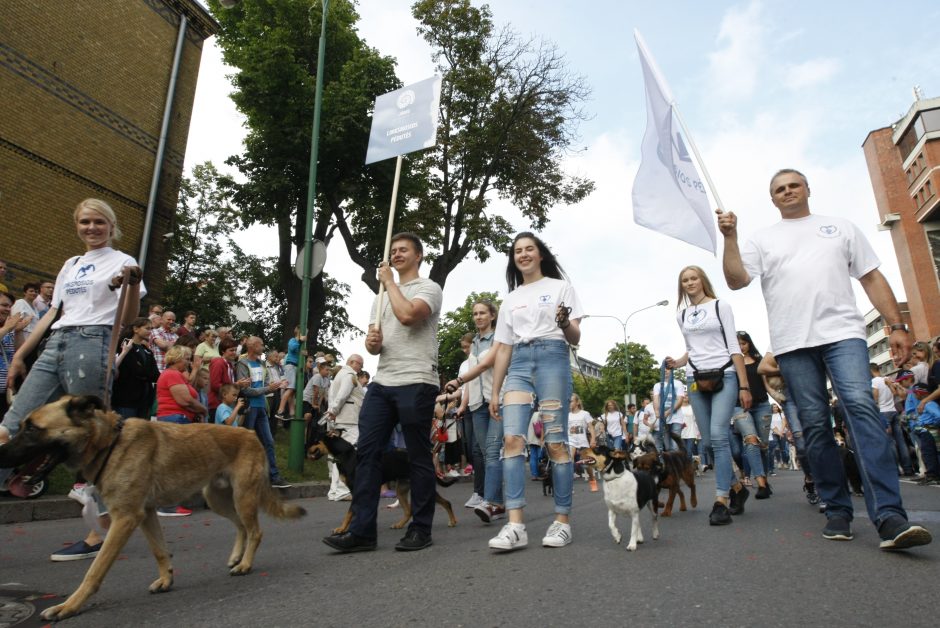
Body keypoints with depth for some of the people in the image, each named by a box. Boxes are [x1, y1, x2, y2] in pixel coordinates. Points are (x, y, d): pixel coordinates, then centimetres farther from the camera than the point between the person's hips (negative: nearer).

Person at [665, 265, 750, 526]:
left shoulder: (720, 306, 4)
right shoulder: (681, 315, 15)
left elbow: (734, 346, -1)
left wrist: (744, 385, -7)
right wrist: (677, 363, 3)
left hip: (724, 376, -4)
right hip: (696, 380, 4)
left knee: (718, 436, -17)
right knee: (708, 442, 4)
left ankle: (721, 502, -13)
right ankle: (737, 488, 25)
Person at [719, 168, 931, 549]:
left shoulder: (840, 227, 19)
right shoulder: (763, 239, 17)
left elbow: (872, 278, 14)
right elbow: (736, 280, 3)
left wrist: (897, 326, 5)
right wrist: (730, 237, -7)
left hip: (843, 333, 0)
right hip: (792, 344, 1)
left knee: (861, 407, -19)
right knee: (815, 426, 1)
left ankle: (889, 516, -20)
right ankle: (837, 511, 11)